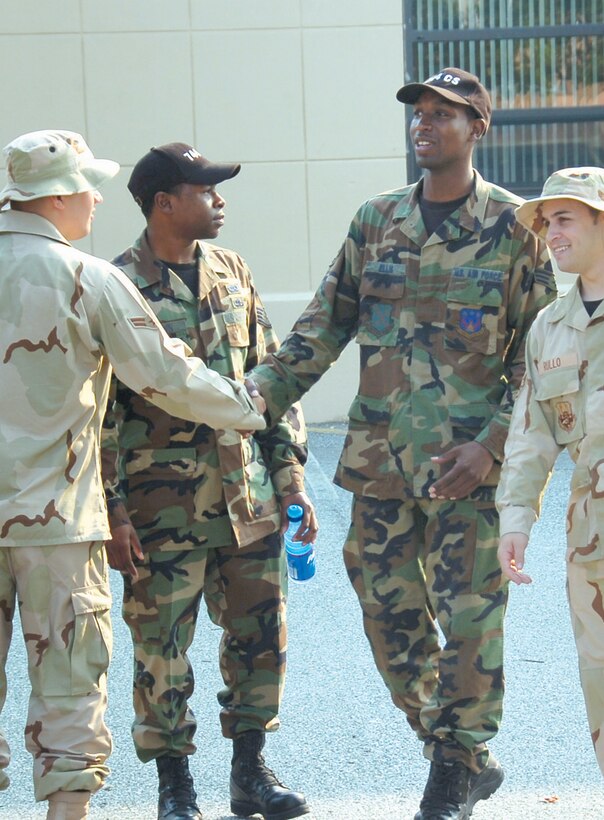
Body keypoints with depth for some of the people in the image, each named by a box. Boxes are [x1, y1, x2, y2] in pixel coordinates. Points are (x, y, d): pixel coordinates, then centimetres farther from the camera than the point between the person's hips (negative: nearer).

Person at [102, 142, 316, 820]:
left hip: (249, 497, 5)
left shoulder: (231, 272, 9)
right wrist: (113, 512, -12)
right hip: (164, 506, -5)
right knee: (161, 647, 2)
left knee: (260, 636, 9)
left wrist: (290, 477, 9)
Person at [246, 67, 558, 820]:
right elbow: (325, 323, 12)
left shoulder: (513, 227, -2)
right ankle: (464, 758, 21)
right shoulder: (376, 220, 10)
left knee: (468, 615, -3)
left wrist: (491, 444, -13)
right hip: (381, 453, 5)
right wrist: (263, 390, -1)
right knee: (389, 614, 7)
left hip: (467, 460, -4)